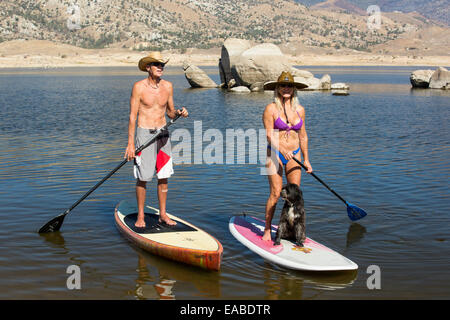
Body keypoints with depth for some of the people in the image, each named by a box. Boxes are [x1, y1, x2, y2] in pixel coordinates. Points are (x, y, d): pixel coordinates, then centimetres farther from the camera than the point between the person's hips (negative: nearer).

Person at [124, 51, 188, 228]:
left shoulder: (168, 86, 5)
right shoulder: (139, 87, -8)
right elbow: (132, 116, -8)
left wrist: (179, 113, -10)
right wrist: (131, 143, -13)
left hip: (162, 133, 5)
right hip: (145, 133, -4)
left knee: (164, 176, 7)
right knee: (143, 177, -2)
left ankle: (163, 215, 18)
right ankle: (140, 216, 10)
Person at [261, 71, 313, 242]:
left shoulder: (300, 110, 8)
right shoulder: (271, 109, -7)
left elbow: (303, 136, 14)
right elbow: (269, 135, -13)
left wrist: (306, 160, 14)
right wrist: (282, 150, -26)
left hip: (294, 155, 4)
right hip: (275, 155, -4)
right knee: (276, 193, -8)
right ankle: (267, 230, 4)